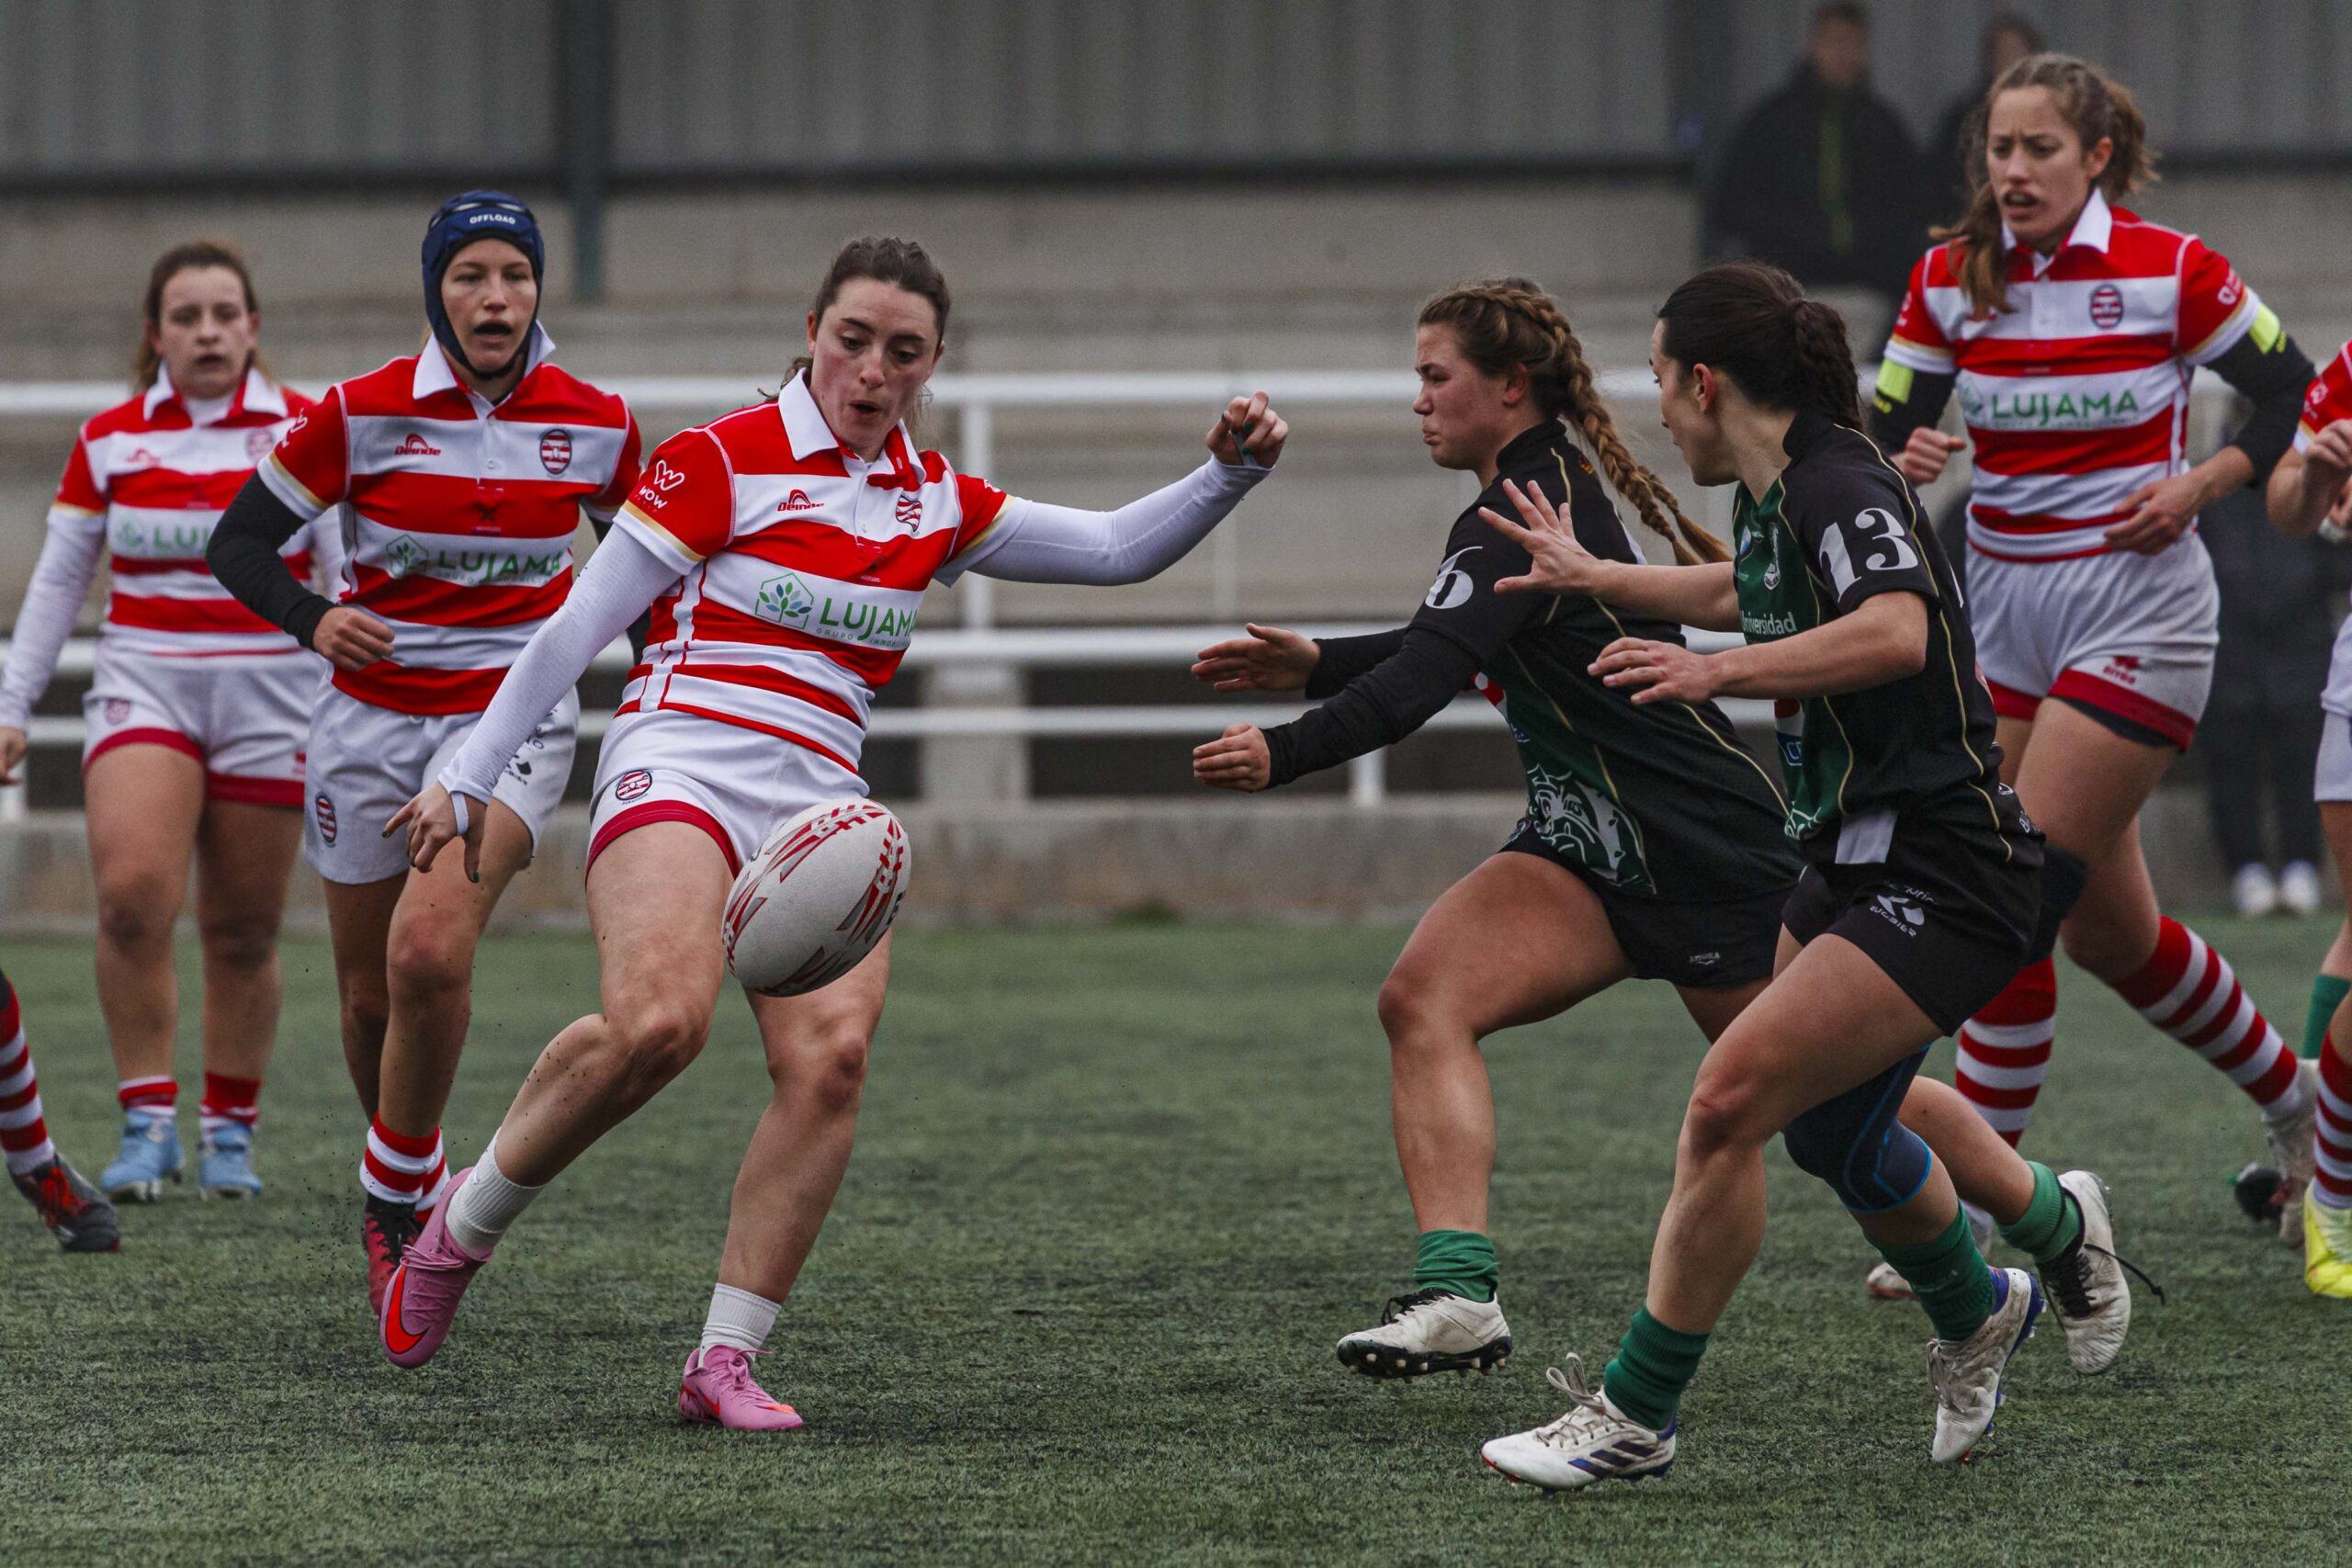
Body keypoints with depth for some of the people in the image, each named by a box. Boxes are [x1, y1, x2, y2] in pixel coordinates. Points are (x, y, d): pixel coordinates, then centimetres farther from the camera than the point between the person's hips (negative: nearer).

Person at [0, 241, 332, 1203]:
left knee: (242, 934, 3)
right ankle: (149, 1123, -16)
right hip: (144, 685, 1)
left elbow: (351, 576, -1)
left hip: (269, 701, 0)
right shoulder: (108, 440, 5)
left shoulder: (306, 432, 0)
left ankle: (231, 1130, 21)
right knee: (132, 889, -22)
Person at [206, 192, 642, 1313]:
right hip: (375, 713, 1)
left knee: (430, 952, -24)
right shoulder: (363, 413, -10)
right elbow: (239, 540, -5)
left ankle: (393, 1196, -8)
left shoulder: (594, 424, -4)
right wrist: (312, 621, -23)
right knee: (370, 991, 8)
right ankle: (414, 1190, 34)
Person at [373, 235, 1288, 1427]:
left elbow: (1117, 550, 20)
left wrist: (1230, 471, 4)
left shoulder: (934, 501, 16)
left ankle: (724, 1362, -15)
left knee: (831, 1054, -21)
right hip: (681, 766, -5)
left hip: (822, 800, 5)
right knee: (656, 1020, -32)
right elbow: (576, 626, 1)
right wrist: (469, 777, -1)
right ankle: (463, 1225, -9)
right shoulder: (723, 459, 0)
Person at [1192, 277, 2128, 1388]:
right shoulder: (1553, 489, 8)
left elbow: (1428, 673, -35)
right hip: (1592, 849, 9)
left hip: (1710, 853, -9)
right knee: (1422, 995, -16)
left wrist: (1288, 752, -44)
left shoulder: (1521, 515, -21)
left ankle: (2060, 1220, 30)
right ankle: (1456, 1294, -27)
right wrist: (1313, 665, 12)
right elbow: (1447, 648, 23)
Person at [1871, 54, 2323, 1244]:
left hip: (2137, 604, -5)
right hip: (2005, 610, 5)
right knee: (2110, 933, 10)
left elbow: (2296, 398, 1)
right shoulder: (1950, 279, 2)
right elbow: (1886, 434, 4)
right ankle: (2290, 1100, 34)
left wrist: (2201, 483, -12)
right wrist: (1901, 464, -18)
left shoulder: (2170, 271, -9)